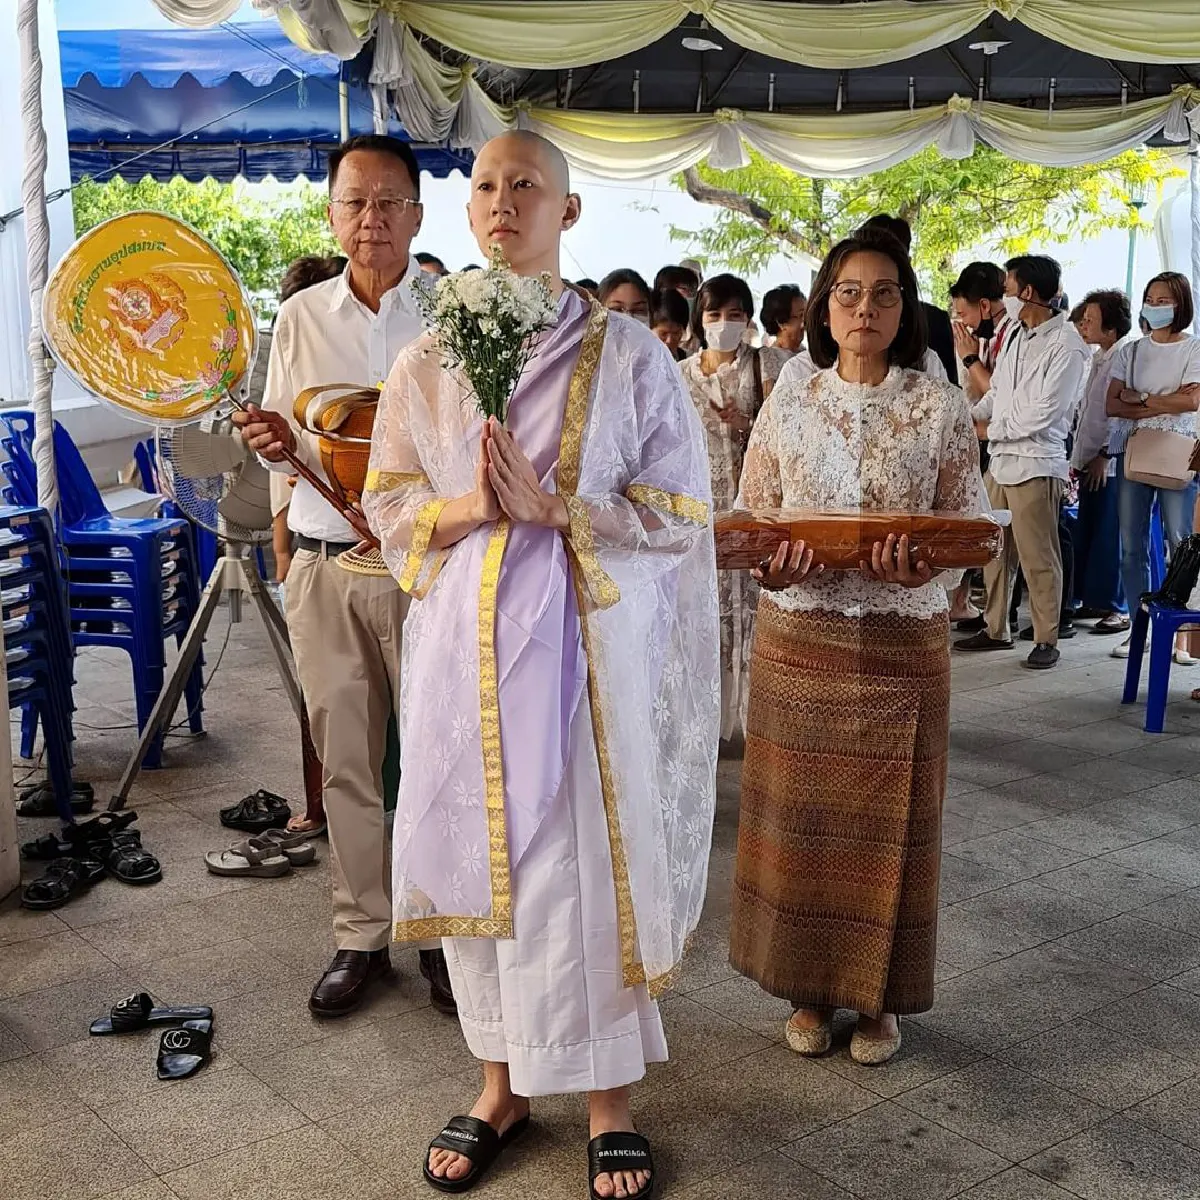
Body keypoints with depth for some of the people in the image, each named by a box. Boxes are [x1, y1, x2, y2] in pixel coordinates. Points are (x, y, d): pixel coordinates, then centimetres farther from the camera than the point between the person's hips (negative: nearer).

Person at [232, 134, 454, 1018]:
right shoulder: (300, 316, 9)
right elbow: (286, 443, 14)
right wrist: (279, 445, -9)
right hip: (324, 564, 4)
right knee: (345, 759, 9)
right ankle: (362, 936, 23)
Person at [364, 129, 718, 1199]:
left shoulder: (627, 355, -2)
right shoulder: (428, 359, 7)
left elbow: (682, 510, -3)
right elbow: (390, 503, 10)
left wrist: (552, 508, -16)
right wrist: (467, 509, -11)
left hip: (586, 640, -3)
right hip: (468, 641, 3)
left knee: (586, 860, 1)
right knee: (478, 858, 9)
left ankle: (611, 1096, 21)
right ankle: (502, 1083, 29)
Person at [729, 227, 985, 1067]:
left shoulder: (941, 407, 0)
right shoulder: (788, 406, 4)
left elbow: (969, 521, 0)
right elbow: (748, 516, 6)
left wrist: (923, 561, -21)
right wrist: (768, 564, -16)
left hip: (902, 639, -1)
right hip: (799, 634, 1)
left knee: (887, 818, 6)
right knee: (798, 811, 7)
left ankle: (881, 996, 24)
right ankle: (809, 988, 25)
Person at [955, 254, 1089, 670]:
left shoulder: (1066, 345, -12)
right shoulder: (1020, 338, 15)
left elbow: (1045, 411, -17)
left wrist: (994, 429, -7)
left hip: (1036, 464, -8)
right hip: (1000, 459, 8)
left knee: (1038, 558, -2)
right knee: (994, 551, 13)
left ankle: (1047, 640, 8)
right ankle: (996, 629, 24)